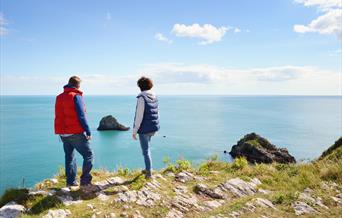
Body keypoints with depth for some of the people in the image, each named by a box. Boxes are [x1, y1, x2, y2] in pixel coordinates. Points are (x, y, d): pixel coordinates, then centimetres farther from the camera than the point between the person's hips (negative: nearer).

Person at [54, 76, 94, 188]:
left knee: (69, 157, 16)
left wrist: (62, 133, 18)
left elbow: (59, 117, 15)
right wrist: (88, 131, -13)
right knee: (88, 155, 1)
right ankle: (85, 180, -2)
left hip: (63, 133, 8)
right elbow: (81, 116, -16)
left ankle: (70, 182, 20)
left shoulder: (59, 97, 14)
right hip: (76, 133, -8)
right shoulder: (76, 96, -10)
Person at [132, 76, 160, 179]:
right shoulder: (154, 97, 4)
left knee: (146, 151, 4)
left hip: (144, 129, -7)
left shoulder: (142, 98, -17)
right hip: (154, 128, 7)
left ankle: (149, 173, 13)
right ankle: (147, 168, 32)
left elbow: (139, 116, -19)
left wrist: (134, 131, -13)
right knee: (146, 148, 25)